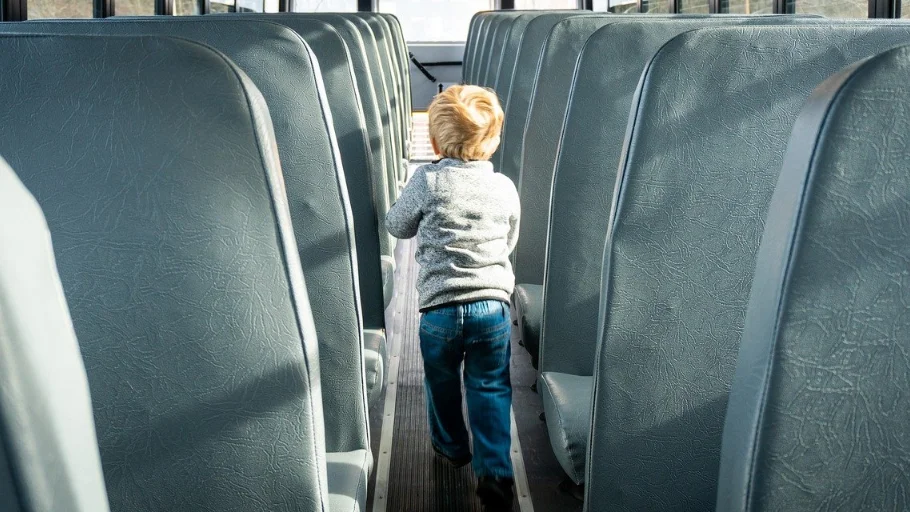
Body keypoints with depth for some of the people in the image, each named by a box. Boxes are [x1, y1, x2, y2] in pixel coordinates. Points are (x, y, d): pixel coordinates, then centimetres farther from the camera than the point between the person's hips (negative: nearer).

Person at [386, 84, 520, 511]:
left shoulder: (427, 181, -9)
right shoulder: (505, 188, 1)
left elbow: (397, 226, 6)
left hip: (439, 308, -1)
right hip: (494, 304, 1)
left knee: (442, 383, 22)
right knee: (491, 391, 8)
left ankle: (451, 446, 41)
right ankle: (495, 473, 0)